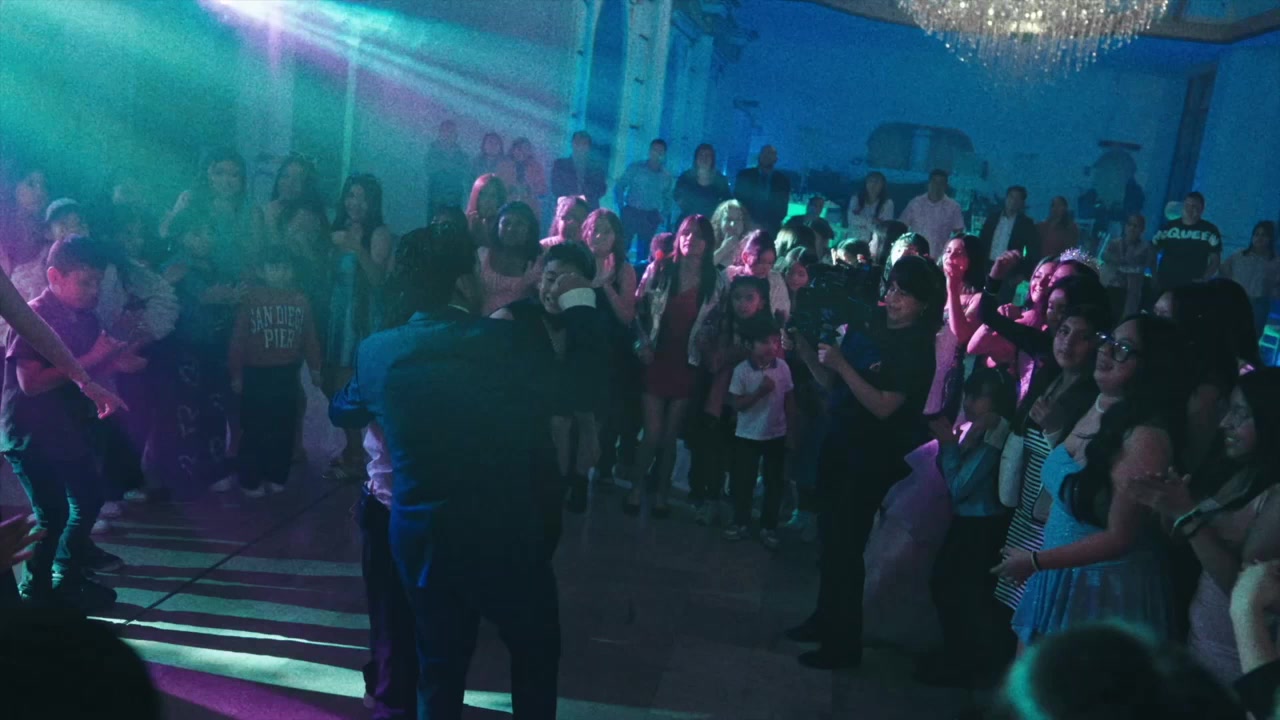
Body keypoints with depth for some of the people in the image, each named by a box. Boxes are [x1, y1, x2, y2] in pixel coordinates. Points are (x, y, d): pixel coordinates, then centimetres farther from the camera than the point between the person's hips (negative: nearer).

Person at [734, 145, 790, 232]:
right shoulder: (744, 175, 6)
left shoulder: (783, 180, 8)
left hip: (771, 228, 1)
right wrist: (750, 223, -11)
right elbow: (737, 201, 2)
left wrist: (768, 225, -11)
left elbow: (782, 208, 4)